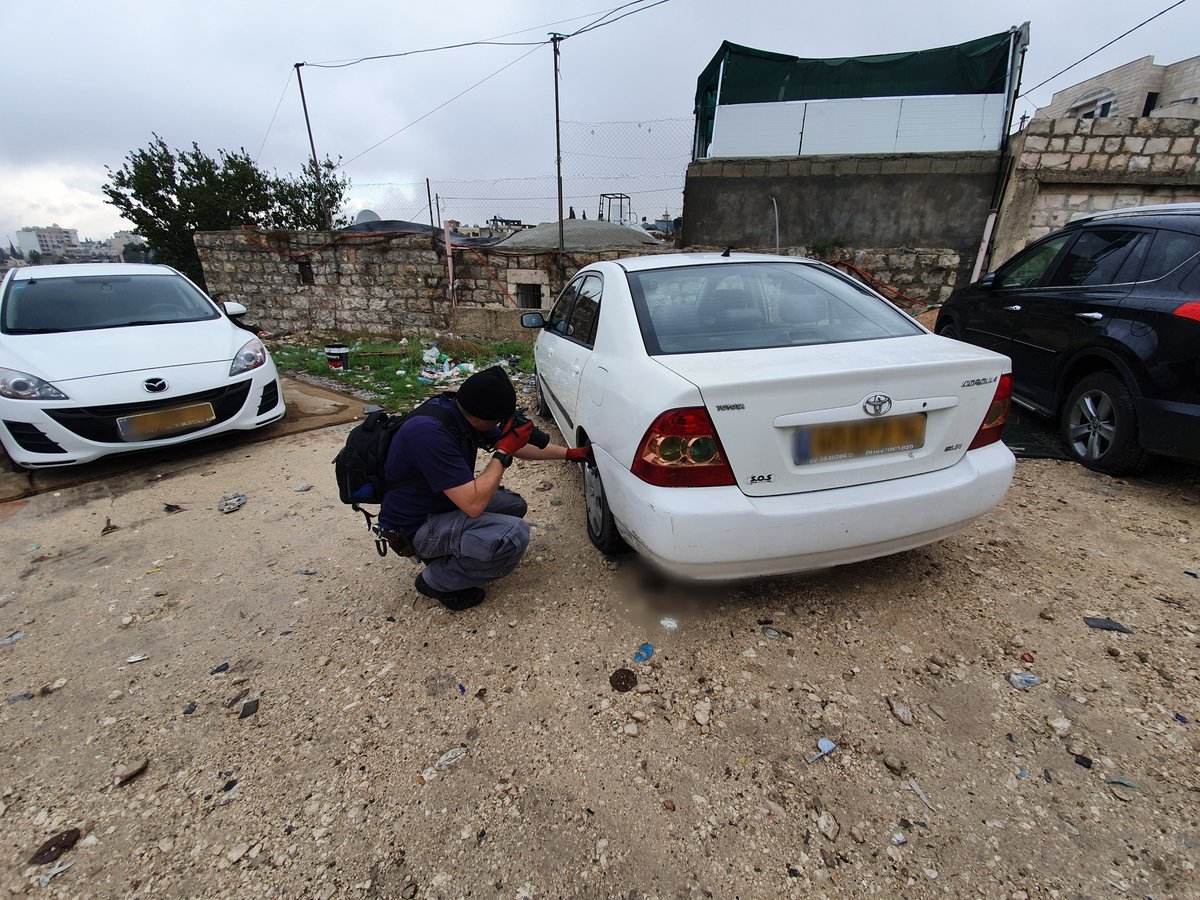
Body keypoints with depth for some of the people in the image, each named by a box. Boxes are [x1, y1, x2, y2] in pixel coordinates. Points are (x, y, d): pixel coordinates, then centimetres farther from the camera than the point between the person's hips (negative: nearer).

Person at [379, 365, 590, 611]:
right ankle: (436, 580, -3)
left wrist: (570, 453, 8)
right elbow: (473, 504, -34)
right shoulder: (430, 432, -33)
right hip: (415, 528, -9)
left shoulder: (461, 414, -5)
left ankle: (446, 555, 13)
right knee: (514, 535, -26)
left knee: (515, 505, 12)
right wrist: (504, 452, -26)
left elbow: (519, 448, 9)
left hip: (443, 504, 9)